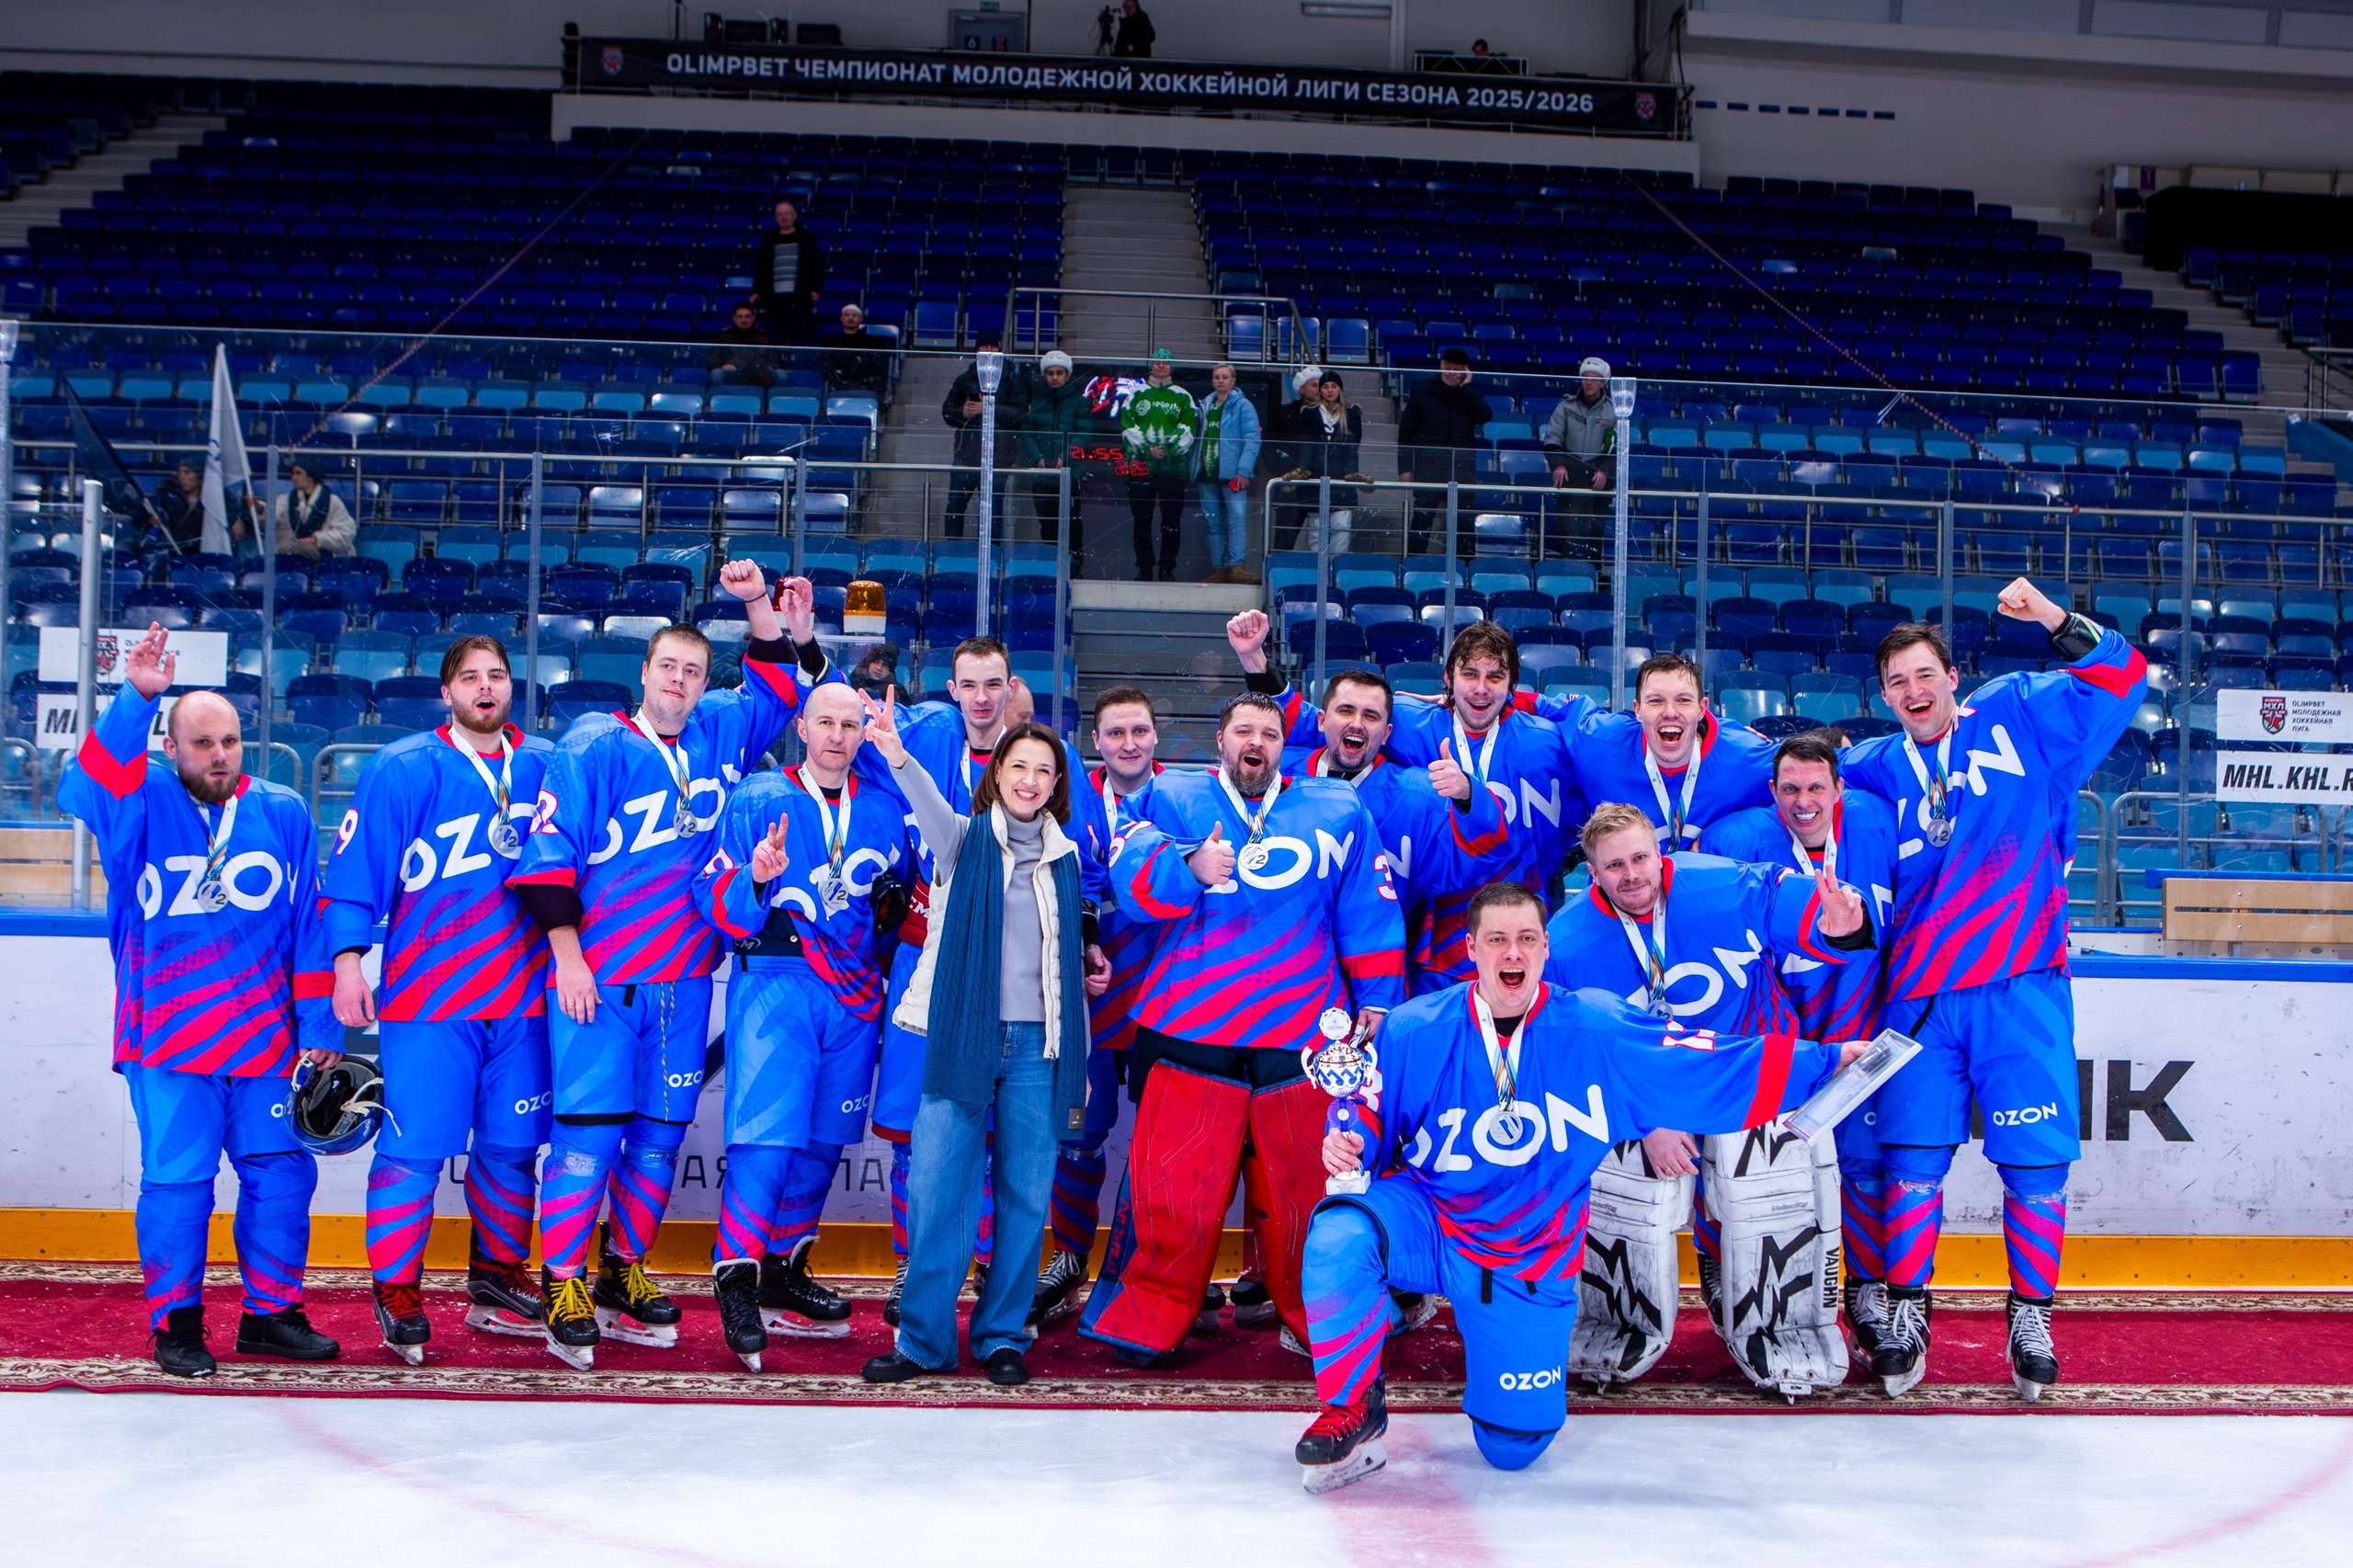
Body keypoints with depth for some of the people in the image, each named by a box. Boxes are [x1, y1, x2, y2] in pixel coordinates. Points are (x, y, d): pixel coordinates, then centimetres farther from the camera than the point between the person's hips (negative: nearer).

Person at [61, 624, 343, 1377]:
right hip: (168, 1038, -2)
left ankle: (271, 1313, 19)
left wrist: (318, 1028, 5)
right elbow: (85, 790, -23)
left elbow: (312, 926, 7)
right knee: (177, 1179, -2)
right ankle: (176, 1324, 11)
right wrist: (135, 699, -34)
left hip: (267, 1038, 3)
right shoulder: (142, 808, 1)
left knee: (281, 1172, 5)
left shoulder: (285, 814, 7)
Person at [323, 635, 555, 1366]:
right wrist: (347, 960, -10)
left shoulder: (547, 767, 10)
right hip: (426, 993, -4)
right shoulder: (401, 770, -2)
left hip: (522, 993, 4)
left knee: (512, 1143, 9)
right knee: (415, 1145, -6)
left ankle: (497, 1277, 25)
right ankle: (397, 1291, 8)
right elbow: (354, 869, -4)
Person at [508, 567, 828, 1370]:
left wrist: (760, 604, 8)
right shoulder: (594, 747, -4)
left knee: (660, 1135, 8)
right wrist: (568, 956, -12)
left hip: (683, 979, 5)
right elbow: (549, 854, -7)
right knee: (590, 1130, -9)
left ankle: (624, 1274, 21)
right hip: (598, 974, -5)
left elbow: (781, 682, 23)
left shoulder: (720, 735, 10)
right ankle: (563, 1288, -1)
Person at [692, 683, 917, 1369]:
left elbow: (894, 912, 24)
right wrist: (756, 879, -25)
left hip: (854, 995, 5)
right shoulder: (758, 799, 2)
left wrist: (895, 900, 3)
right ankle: (736, 1276, -8)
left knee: (823, 1140, 8)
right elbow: (716, 898, -6)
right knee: (768, 1133, -16)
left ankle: (783, 1274, 20)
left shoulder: (885, 811, 14)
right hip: (775, 983, -5)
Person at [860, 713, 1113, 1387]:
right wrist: (897, 756, -40)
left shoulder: (1065, 858, 13)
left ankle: (1002, 1336, 16)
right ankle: (925, 1339, 7)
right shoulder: (966, 838, 3)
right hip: (963, 1037, -2)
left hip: (1038, 1046, 3)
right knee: (936, 1187, -4)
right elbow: (931, 807, -20)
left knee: (1025, 1193, 4)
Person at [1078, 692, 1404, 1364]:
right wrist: (1189, 867, -25)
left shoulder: (1338, 810, 14)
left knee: (1305, 1185, 3)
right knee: (1169, 1184, -2)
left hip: (1302, 1034, 1)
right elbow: (1133, 878, -6)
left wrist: (1376, 999, 9)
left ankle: (1315, 1323, 20)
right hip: (1189, 1030, -1)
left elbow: (1370, 909, 14)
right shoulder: (1174, 799, 10)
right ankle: (1144, 1318, 15)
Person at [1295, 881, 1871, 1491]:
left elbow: (1716, 1067, -10)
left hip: (1529, 1257, 0)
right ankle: (1352, 1408, -11)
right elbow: (1374, 1118, 4)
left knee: (1513, 1445, -1)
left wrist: (1827, 1060, -16)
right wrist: (1350, 1145, -19)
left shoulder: (1598, 1029, -10)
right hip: (1422, 1218, 0)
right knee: (1341, 1235, -34)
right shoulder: (1414, 1032, -9)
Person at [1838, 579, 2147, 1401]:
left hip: (2020, 988, -1)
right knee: (1913, 1161, 2)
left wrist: (2057, 621, -12)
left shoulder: (2019, 718, 7)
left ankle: (2032, 1318, 17)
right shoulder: (1873, 769, 12)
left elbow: (2119, 677, 0)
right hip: (1919, 995, 2)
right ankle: (1905, 1313, 17)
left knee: (2036, 1163, 1)